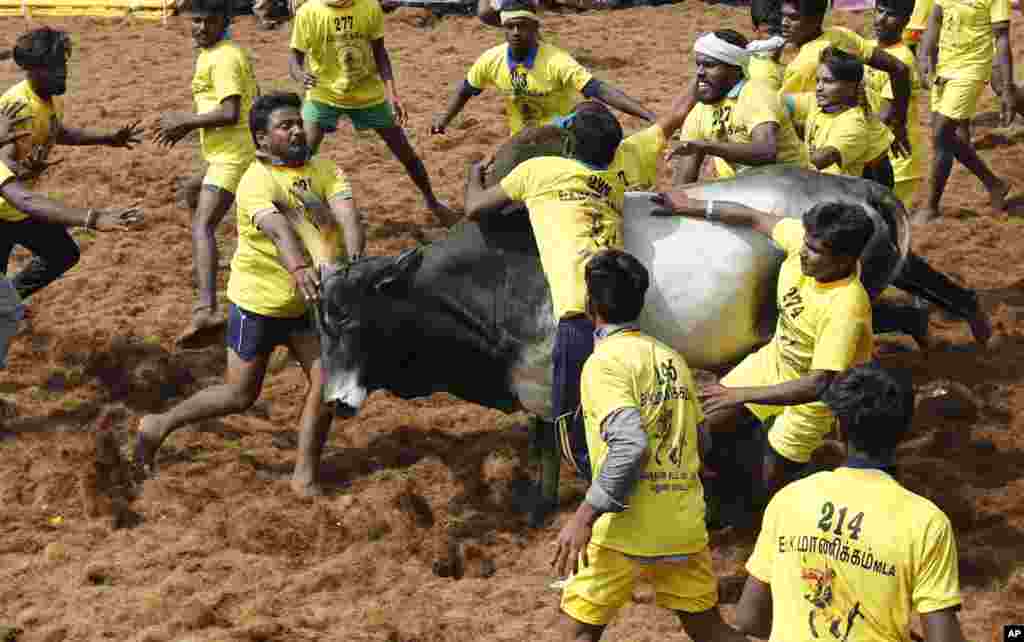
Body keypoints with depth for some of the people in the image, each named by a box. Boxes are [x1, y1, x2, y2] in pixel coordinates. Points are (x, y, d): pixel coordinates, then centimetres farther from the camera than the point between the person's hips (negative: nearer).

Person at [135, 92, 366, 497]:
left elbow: (346, 213, -22)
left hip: (308, 302, 5)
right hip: (259, 301, -5)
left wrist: (353, 261, -42)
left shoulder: (324, 171, -4)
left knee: (326, 380, -3)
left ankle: (306, 474, 10)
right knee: (240, 395, 4)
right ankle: (159, 426, 23)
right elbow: (278, 229, -40)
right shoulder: (257, 181, -20)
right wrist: (299, 269, -59)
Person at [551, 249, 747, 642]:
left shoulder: (604, 361, -11)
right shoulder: (672, 359, 11)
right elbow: (699, 440, 17)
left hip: (627, 529, -6)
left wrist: (584, 517, -21)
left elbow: (630, 445, -23)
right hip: (685, 525, 6)